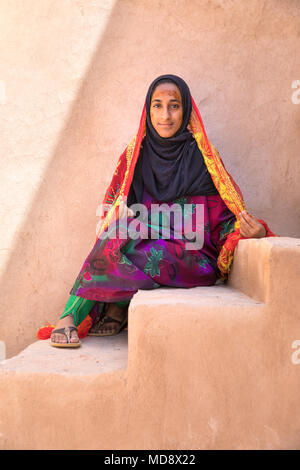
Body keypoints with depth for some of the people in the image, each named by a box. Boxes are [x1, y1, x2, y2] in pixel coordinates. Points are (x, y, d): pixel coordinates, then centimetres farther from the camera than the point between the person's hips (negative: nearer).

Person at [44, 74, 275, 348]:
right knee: (123, 231, -28)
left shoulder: (203, 157, 0)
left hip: (194, 262, -3)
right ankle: (69, 317, -20)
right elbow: (117, 211, 9)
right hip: (144, 248, 3)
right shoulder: (135, 155, 8)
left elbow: (225, 217, -1)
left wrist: (252, 230, -23)